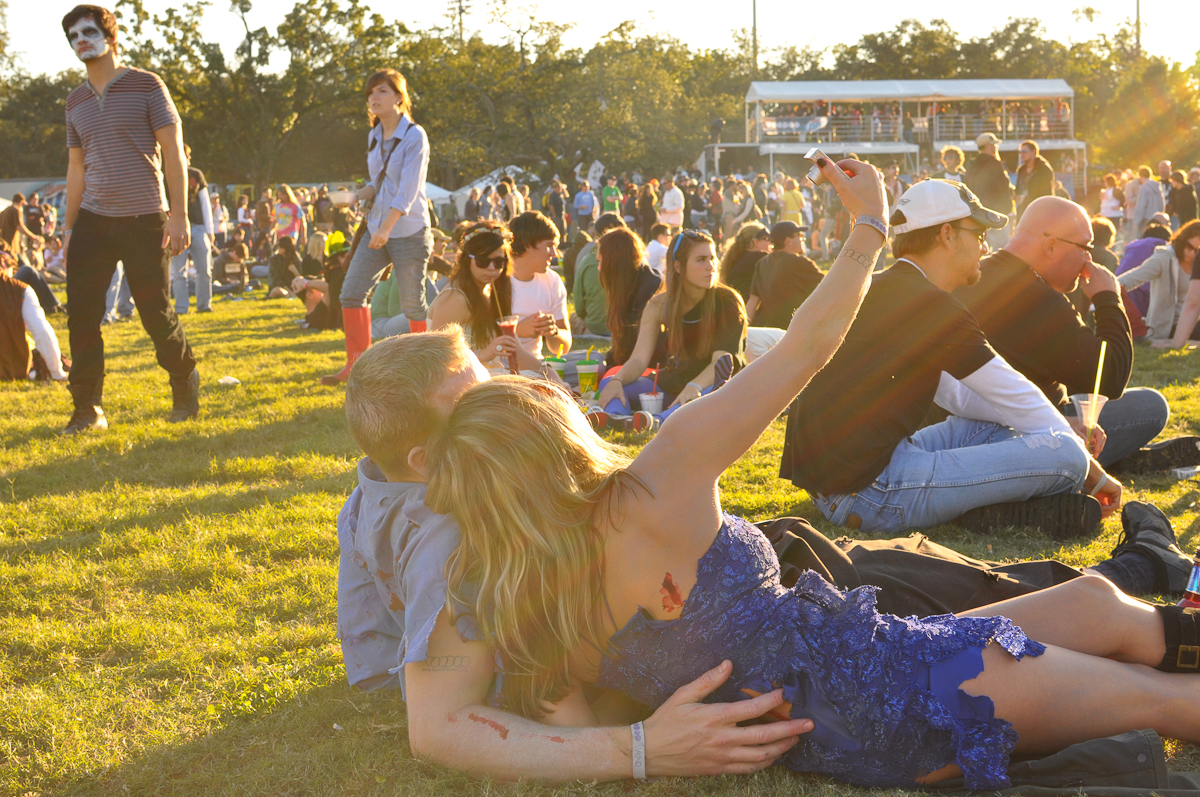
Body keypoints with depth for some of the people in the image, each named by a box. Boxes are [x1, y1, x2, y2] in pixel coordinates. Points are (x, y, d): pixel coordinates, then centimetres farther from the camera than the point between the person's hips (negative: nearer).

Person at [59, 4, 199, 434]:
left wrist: (179, 215, -12)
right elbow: (76, 168, 19)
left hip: (144, 221, -4)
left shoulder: (146, 86, -2)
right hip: (93, 221, 4)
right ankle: (88, 409, 5)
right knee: (81, 314, -4)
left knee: (156, 314, -1)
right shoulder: (76, 102, 13)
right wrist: (68, 228, 14)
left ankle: (186, 383, 26)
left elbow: (173, 152, -5)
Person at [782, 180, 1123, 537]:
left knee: (997, 424, 24)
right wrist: (1095, 474, 9)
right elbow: (1019, 400, -4)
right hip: (870, 491, -10)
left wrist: (1066, 426, 17)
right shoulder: (932, 307, -11)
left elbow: (958, 396, 22)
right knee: (1065, 454, -15)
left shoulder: (881, 291, 19)